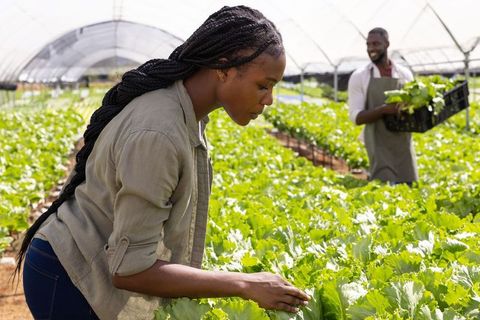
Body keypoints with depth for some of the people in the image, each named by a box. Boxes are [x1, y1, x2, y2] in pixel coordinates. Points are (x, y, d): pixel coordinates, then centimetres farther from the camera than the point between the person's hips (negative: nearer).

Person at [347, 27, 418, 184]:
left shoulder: (405, 74, 8)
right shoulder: (359, 77, -1)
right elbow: (356, 116, -6)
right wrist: (384, 109, -22)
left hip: (404, 144, 4)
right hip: (379, 146, -4)